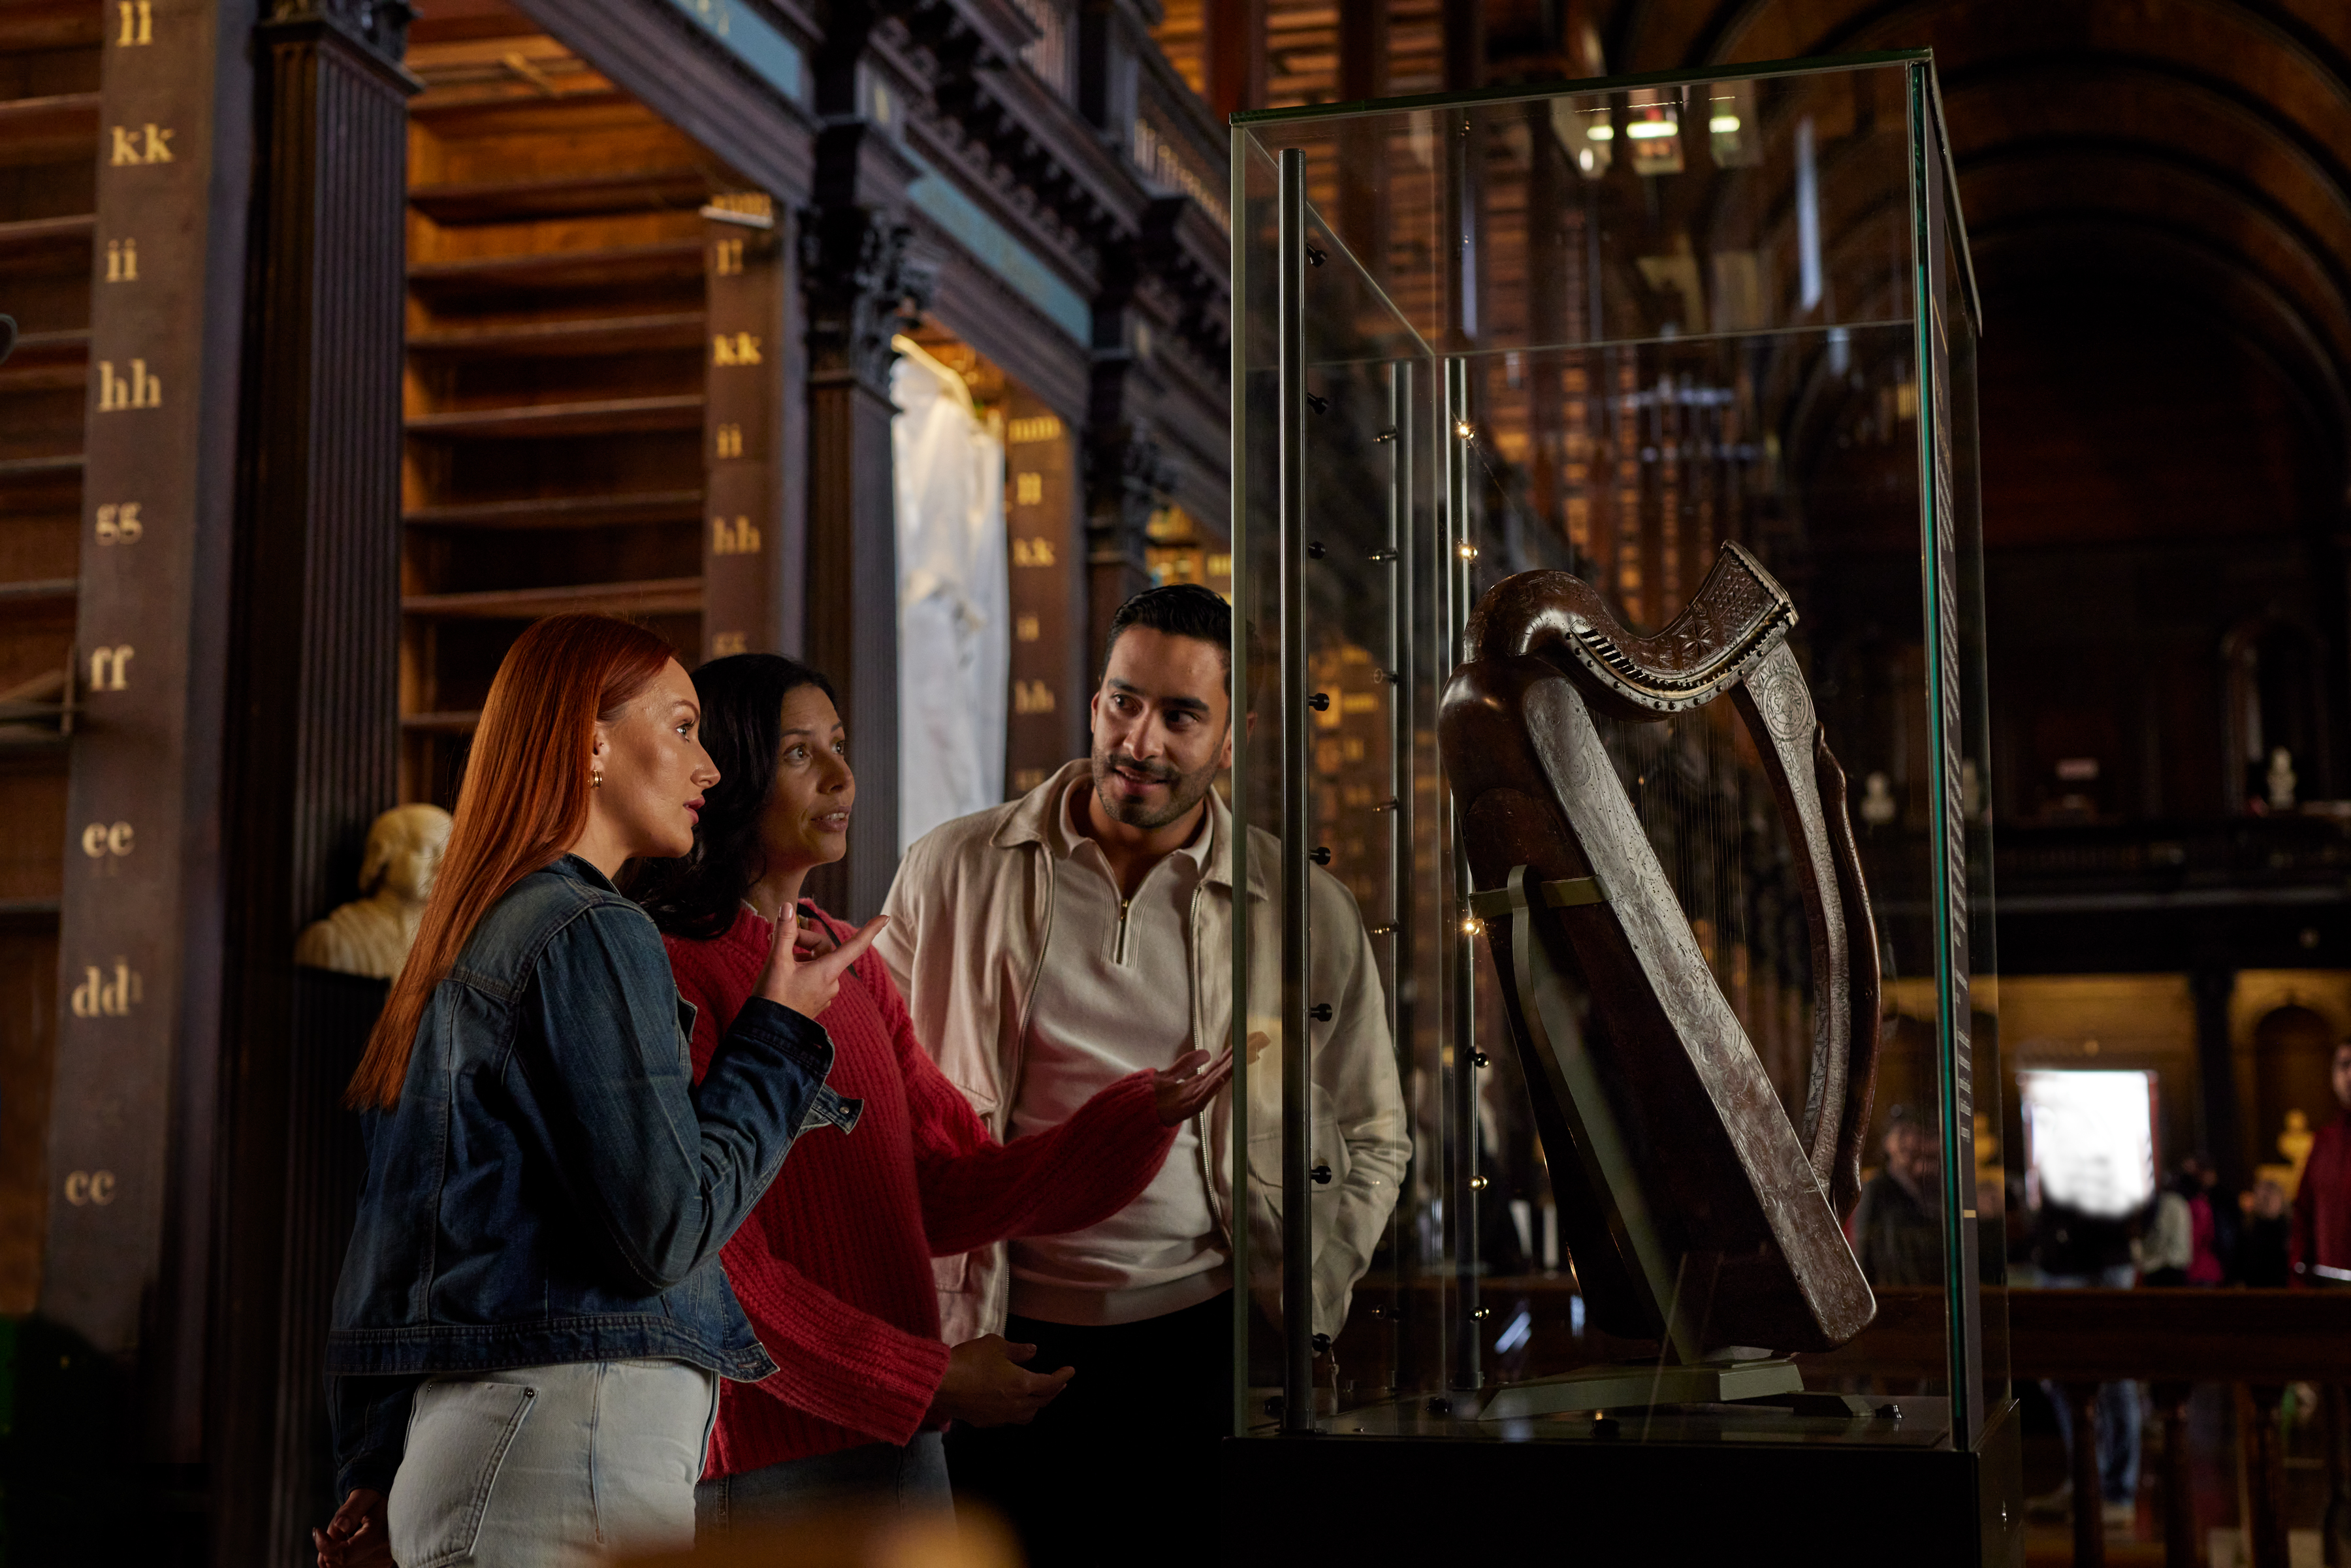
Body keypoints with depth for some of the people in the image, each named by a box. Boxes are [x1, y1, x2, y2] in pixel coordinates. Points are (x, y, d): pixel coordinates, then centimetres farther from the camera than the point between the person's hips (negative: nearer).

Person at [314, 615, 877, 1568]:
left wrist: (377, 1478, 21)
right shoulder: (592, 935, -11)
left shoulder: (465, 943, 16)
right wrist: (781, 1033, -4)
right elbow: (668, 1228, -16)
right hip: (569, 1440, -9)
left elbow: (386, 1236, 18)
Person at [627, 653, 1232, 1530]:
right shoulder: (670, 971, -12)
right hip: (761, 1460, -7)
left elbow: (950, 1196, 8)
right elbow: (707, 1262, -16)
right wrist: (928, 1381, -14)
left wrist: (1147, 1112, -4)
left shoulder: (852, 964, 14)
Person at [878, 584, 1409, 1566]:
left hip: (1208, 1341, 0)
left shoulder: (1306, 913, 2)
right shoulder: (953, 875, 1)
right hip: (1006, 1343, 0)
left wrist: (1302, 1310, 1)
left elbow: (1371, 1141, 12)